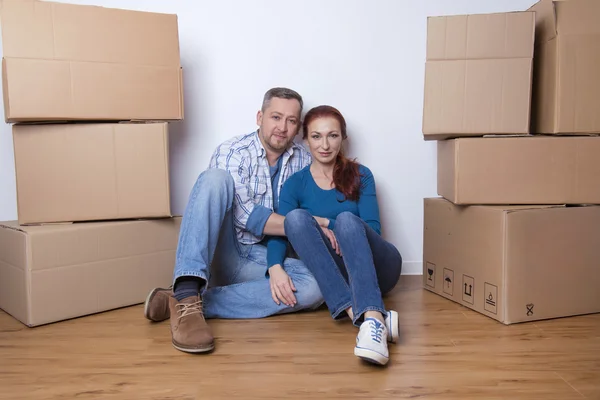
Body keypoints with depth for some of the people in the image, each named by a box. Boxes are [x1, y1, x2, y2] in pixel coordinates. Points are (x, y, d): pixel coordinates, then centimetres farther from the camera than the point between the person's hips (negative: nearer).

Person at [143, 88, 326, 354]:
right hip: (220, 252, -3)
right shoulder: (231, 152, -7)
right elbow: (246, 216, -19)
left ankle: (187, 303, -28)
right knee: (215, 178, -27)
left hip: (261, 260, 4)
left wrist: (276, 265, -15)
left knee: (315, 287, -28)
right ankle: (186, 295, -40)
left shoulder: (303, 162, 5)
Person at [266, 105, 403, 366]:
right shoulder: (295, 184, 7)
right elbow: (280, 232, -6)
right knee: (296, 217, -24)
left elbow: (372, 228, -5)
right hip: (334, 273, 1)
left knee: (346, 219, -30)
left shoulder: (360, 175, 6)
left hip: (376, 268, -1)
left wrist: (328, 224, -18)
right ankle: (355, 312, -40)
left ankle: (373, 318, -53)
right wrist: (275, 268, -26)